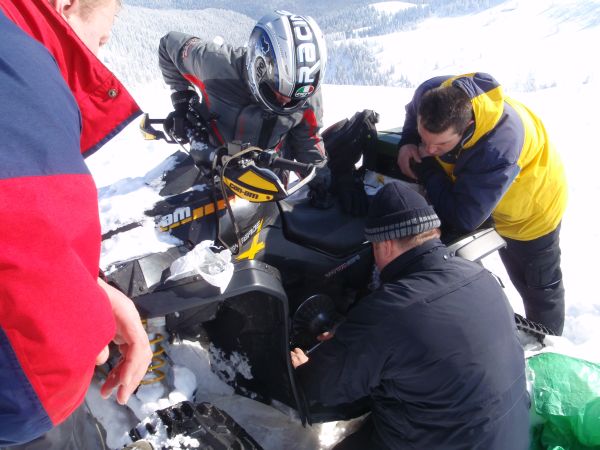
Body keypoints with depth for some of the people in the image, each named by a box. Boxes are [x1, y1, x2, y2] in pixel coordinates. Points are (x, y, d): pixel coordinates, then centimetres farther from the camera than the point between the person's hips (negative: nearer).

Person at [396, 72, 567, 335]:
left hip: (531, 212, -5)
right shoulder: (432, 93, -30)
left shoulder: (498, 149, -48)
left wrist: (425, 168, -35)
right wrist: (408, 143, -24)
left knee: (539, 286, 17)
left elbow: (462, 219, -43)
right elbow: (413, 109, -3)